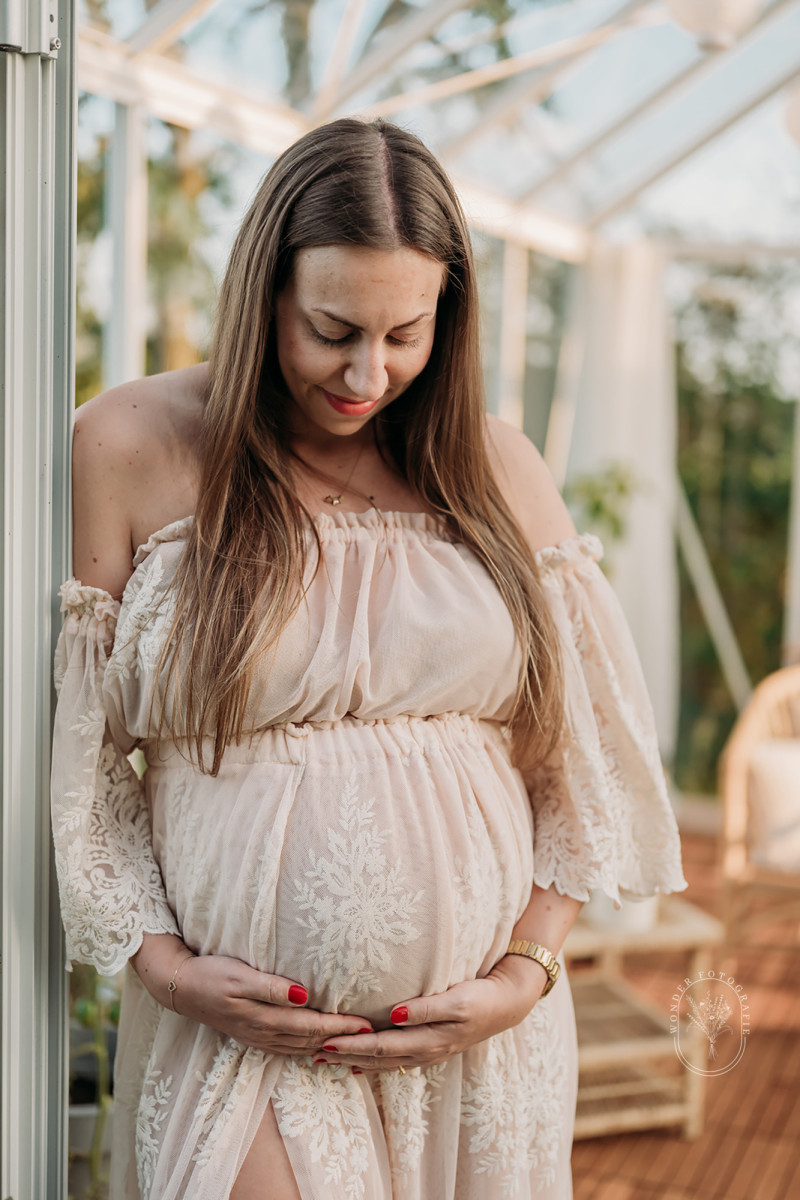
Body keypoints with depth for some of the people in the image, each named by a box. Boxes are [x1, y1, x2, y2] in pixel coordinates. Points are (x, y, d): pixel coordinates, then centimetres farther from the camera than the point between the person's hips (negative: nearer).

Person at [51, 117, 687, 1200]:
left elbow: (583, 755, 7)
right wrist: (162, 965, -8)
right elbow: (74, 747, 0)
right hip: (242, 1023, -2)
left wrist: (525, 972, -3)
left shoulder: (497, 470, 4)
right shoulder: (132, 446, -2)